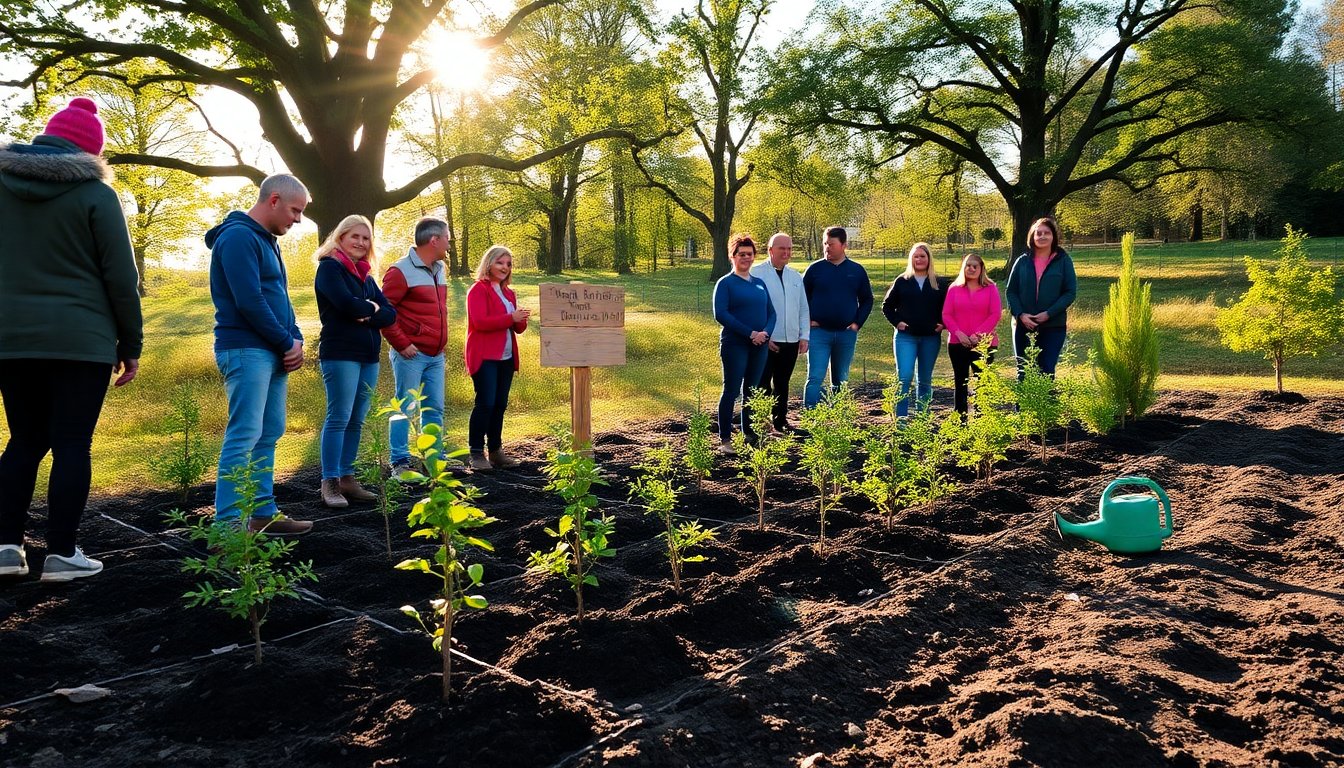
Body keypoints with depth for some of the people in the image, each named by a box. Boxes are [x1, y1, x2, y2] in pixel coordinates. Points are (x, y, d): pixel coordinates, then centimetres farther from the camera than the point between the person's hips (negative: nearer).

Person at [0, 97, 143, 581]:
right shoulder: (93, 193, -4)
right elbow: (121, 278, -6)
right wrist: (130, 345, 1)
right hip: (80, 340, -4)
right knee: (72, 444, 0)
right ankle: (61, 554, 2)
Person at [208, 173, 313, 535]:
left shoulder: (266, 241, 19)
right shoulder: (238, 237, -11)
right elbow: (249, 302, -19)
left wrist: (296, 341, 4)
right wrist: (288, 343, -11)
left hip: (273, 354, 10)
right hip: (247, 351, -10)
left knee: (269, 435, 11)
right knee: (244, 437, -11)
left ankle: (263, 514, 18)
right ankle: (227, 525, -10)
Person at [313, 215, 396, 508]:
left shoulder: (365, 276, 20)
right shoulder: (330, 267, -1)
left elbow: (390, 314, 9)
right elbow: (347, 304, -18)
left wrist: (365, 316, -9)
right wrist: (372, 308, 1)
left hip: (369, 356, 7)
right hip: (340, 354, -7)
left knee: (356, 421, 7)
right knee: (339, 418, -8)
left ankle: (347, 478, 13)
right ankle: (330, 484, -5)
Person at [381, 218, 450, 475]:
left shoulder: (439, 269, 15)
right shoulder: (401, 271, -11)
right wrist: (401, 344, -14)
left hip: (436, 356, 7)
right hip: (411, 355, -7)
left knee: (434, 409, 11)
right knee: (405, 409, -2)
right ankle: (400, 463, 5)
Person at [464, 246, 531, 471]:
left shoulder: (508, 293, 19)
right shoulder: (478, 290, -5)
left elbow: (517, 328, 21)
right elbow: (480, 321, -17)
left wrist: (521, 321, -2)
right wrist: (511, 318, -21)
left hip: (506, 358, 7)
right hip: (484, 357, -7)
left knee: (500, 404, 8)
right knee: (485, 403, -10)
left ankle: (495, 451, 16)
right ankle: (476, 453, -3)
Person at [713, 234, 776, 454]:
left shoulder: (760, 283, 13)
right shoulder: (725, 283, -3)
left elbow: (771, 312, 12)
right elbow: (720, 314, -14)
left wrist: (766, 332, -9)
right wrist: (749, 333, -17)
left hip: (759, 345, 6)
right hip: (734, 344, -5)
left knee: (752, 390, 12)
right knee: (731, 391, -5)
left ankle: (749, 433, 22)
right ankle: (725, 440, -2)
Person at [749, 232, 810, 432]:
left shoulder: (796, 277, 13)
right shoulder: (757, 273, -6)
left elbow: (803, 309, 16)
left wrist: (804, 336, 7)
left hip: (791, 340, 6)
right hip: (766, 341, -5)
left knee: (782, 383, 15)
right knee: (762, 383, -2)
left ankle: (780, 421, 24)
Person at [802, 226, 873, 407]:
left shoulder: (857, 271, 5)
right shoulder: (815, 269, 0)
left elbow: (867, 300, 13)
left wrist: (857, 323, 2)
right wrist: (808, 321, -4)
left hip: (846, 334, 2)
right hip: (818, 332, -2)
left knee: (841, 380, 12)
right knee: (815, 378, -10)